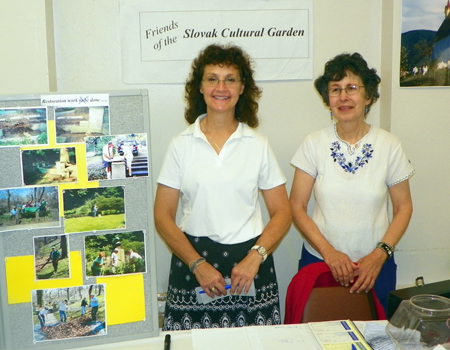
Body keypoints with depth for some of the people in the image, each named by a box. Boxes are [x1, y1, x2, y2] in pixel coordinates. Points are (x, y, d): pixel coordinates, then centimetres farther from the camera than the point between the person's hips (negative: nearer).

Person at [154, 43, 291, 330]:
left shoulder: (259, 145, 4)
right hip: (193, 258, 0)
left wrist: (255, 257, -11)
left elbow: (282, 213, 3)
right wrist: (197, 264, -10)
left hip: (249, 263, 1)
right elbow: (163, 216, 0)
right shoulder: (181, 145, 2)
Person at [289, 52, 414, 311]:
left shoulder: (389, 146, -4)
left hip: (375, 265, 0)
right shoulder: (314, 144, -4)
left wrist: (379, 255, -10)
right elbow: (297, 207, -3)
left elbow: (403, 207, 3)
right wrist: (329, 252, -13)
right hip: (318, 262, 0)